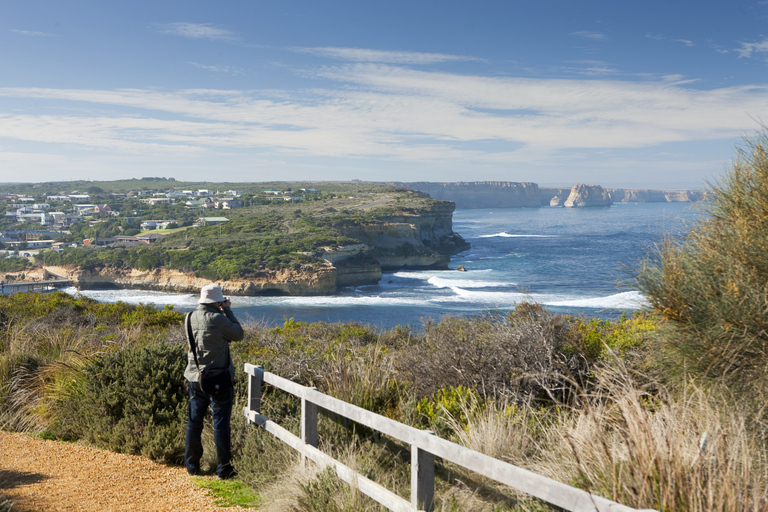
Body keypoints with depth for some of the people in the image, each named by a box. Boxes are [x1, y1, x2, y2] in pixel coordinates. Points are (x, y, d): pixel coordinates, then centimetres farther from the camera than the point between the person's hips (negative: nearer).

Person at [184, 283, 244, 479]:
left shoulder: (191, 317, 4)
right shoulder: (217, 318, -18)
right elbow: (238, 334, -6)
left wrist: (222, 311, 11)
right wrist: (228, 310, -2)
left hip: (195, 378, 6)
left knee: (194, 421, 14)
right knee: (220, 422, 1)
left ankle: (191, 465, 22)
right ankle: (223, 468, 5)